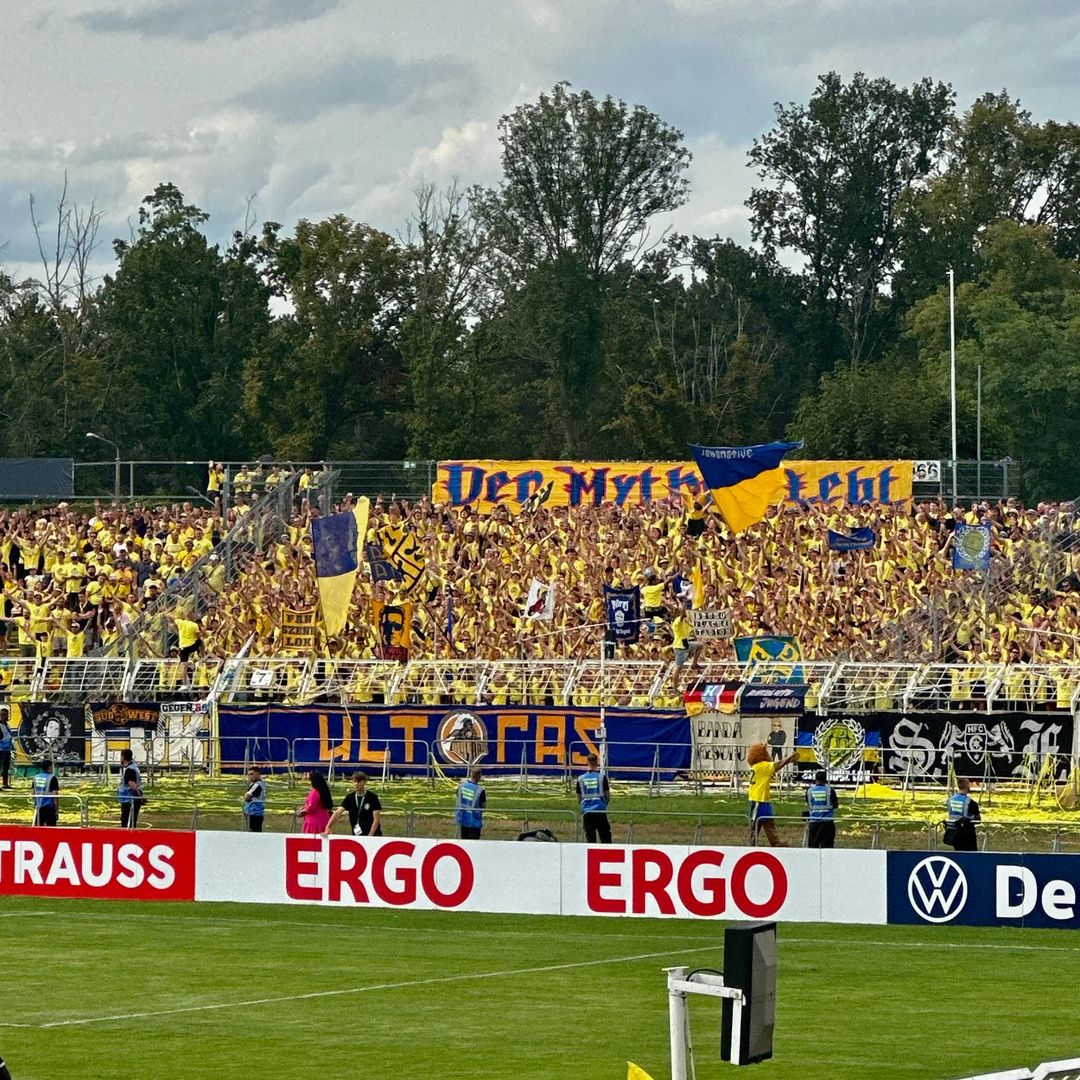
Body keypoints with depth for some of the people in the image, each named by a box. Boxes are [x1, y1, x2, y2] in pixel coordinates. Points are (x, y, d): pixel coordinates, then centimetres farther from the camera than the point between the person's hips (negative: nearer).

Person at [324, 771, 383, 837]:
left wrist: (370, 835, -19)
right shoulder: (350, 798, 2)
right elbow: (337, 813, -5)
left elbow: (376, 819, -9)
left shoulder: (372, 797, -7)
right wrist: (327, 828, -18)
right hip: (356, 836, 3)